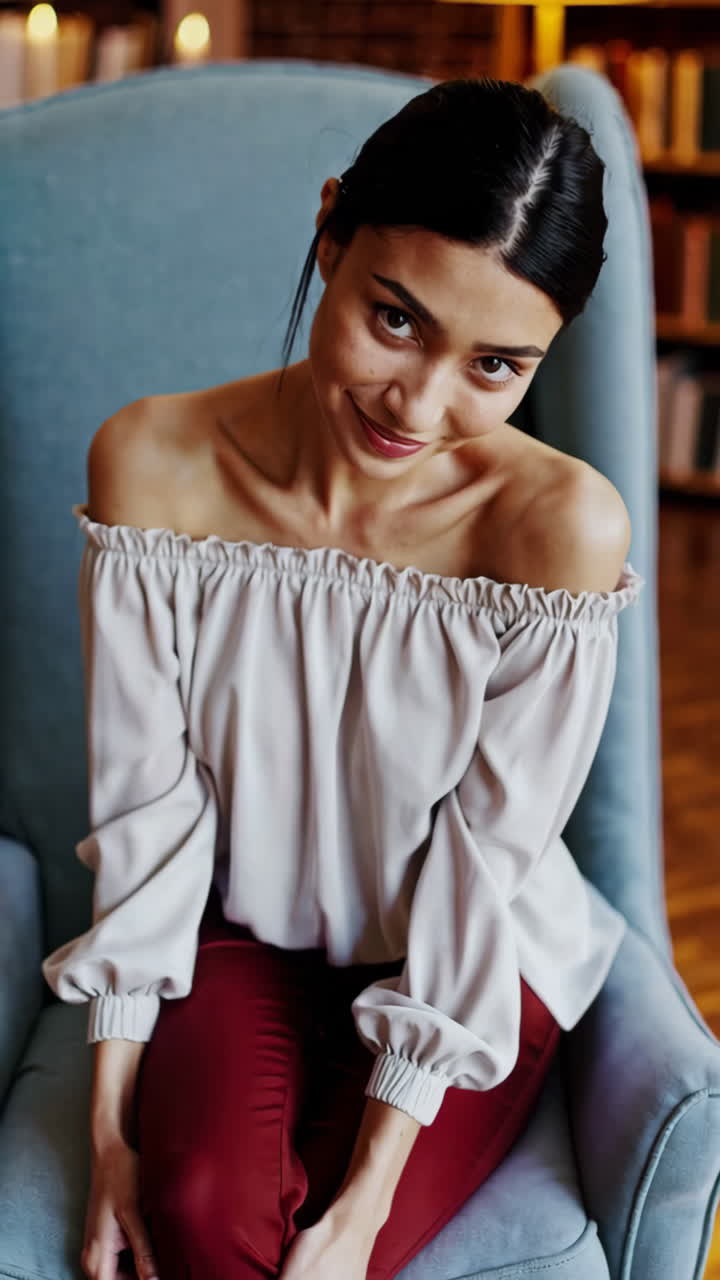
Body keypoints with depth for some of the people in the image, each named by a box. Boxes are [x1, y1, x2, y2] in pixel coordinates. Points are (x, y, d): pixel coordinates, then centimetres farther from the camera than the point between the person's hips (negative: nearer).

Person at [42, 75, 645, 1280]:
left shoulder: (560, 526, -24)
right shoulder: (153, 463, -17)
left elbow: (478, 874, -19)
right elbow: (143, 809, -11)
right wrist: (111, 1125, -10)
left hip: (470, 966, -1)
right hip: (240, 926, 2)